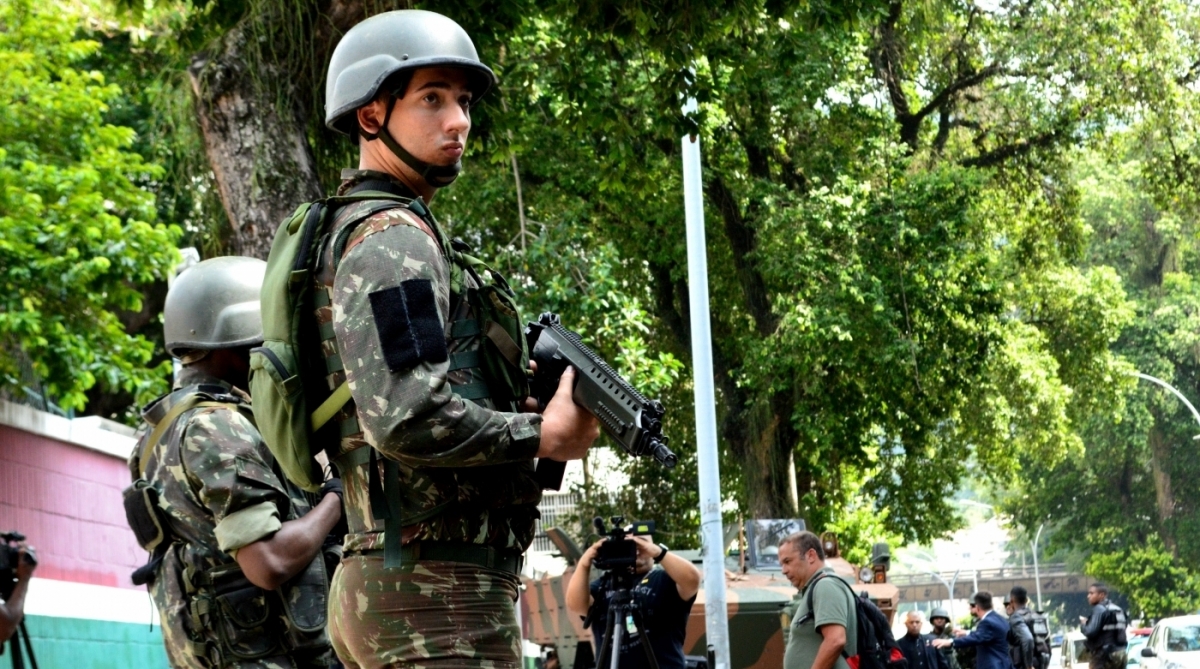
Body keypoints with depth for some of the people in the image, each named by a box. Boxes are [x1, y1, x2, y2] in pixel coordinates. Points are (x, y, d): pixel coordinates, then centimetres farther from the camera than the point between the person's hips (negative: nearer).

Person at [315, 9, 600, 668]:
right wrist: (542, 434, -12)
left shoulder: (353, 231, 22)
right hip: (435, 590, -10)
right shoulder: (391, 237, -11)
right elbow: (406, 417, -24)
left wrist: (519, 398, 9)